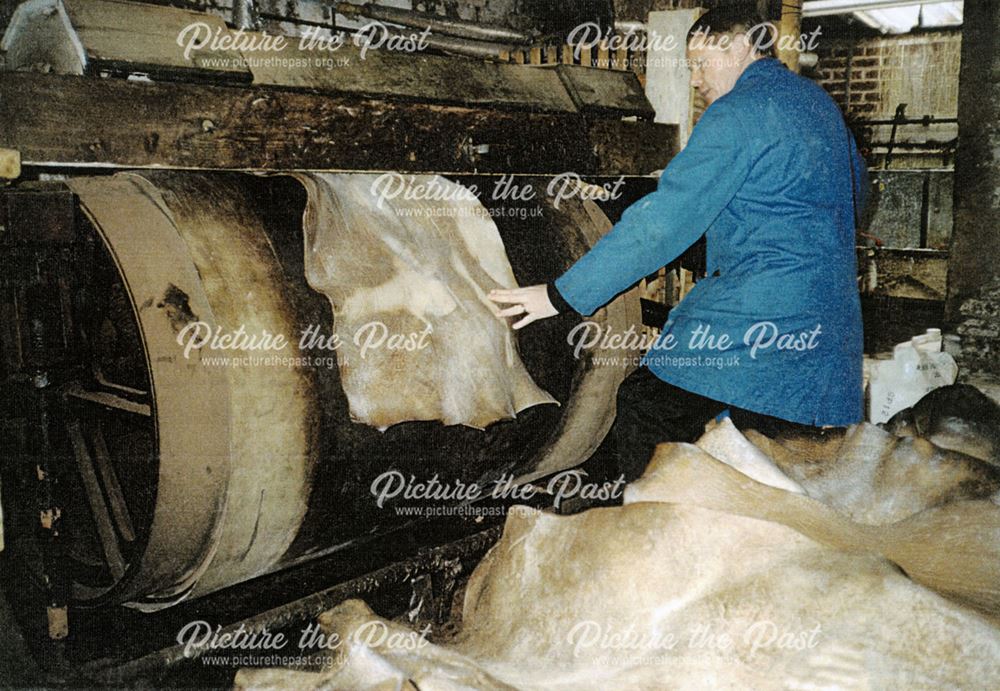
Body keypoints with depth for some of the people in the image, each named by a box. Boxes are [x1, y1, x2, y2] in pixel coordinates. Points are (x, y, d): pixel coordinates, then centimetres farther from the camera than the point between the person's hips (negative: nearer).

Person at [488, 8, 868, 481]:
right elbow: (857, 190, 30)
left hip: (751, 317, -9)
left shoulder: (737, 114, -11)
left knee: (642, 409, -3)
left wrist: (563, 294, -15)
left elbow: (661, 222, -17)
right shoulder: (820, 103, 16)